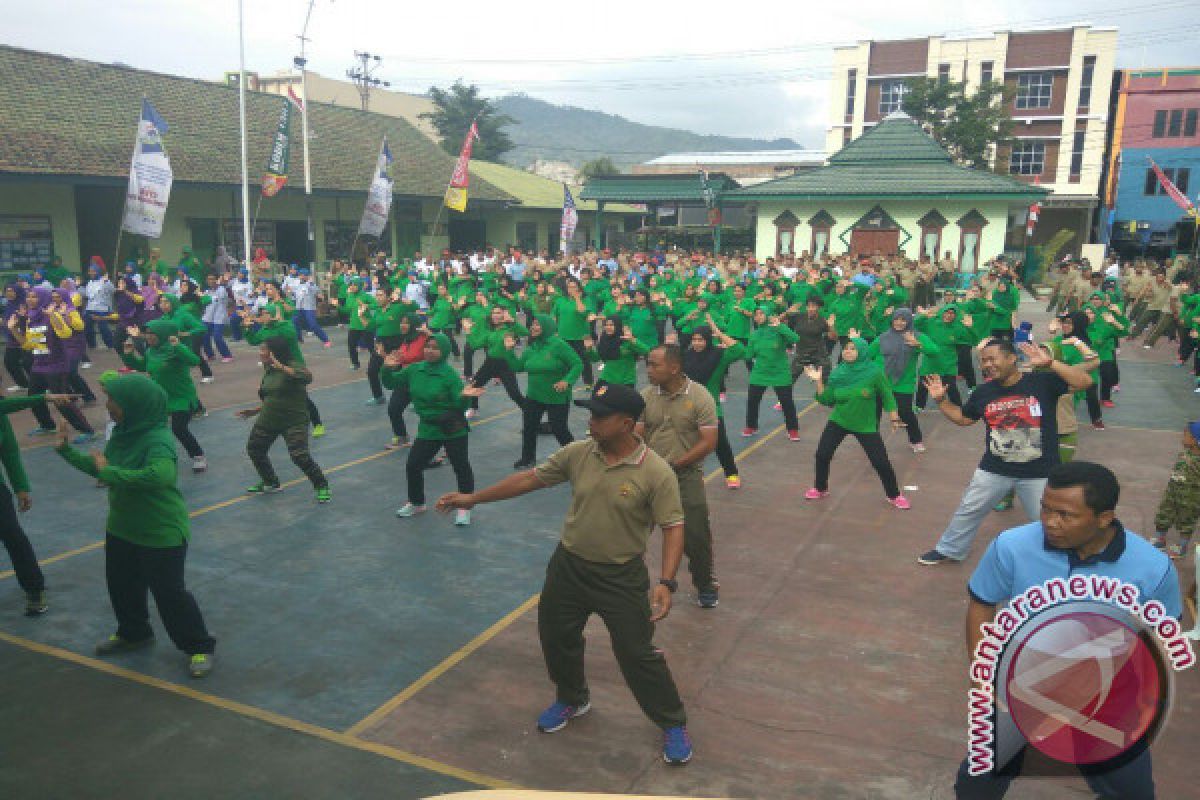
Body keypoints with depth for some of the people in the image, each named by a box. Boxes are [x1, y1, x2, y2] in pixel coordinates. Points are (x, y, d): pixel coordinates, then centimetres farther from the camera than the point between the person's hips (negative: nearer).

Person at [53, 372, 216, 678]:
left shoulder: (157, 440, -27)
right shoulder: (122, 434, -2)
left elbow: (160, 475, -47)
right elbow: (99, 467, 15)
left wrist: (109, 472, -37)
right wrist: (67, 451, 8)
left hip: (161, 534, -9)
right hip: (121, 528, 9)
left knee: (169, 592, 2)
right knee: (121, 585, 24)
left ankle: (199, 647, 20)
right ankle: (133, 633, 49)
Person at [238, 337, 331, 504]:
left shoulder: (293, 366, -14)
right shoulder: (268, 371, 9)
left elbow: (307, 377, -36)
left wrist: (281, 366, -33)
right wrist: (254, 411, 21)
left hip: (294, 421, -9)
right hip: (268, 420, 9)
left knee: (299, 455, -19)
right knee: (254, 449, 19)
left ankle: (322, 487, 1)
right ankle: (270, 483, 40)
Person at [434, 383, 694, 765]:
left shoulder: (656, 472, -21)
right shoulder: (578, 453, -9)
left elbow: (673, 527, -18)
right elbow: (530, 479, -1)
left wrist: (667, 582, -28)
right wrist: (473, 498, 0)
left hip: (622, 577, -5)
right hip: (568, 566, 5)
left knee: (638, 655, 0)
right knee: (555, 637, 19)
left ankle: (674, 725, 26)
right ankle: (572, 700, 48)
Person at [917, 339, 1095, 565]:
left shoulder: (1042, 381, -14)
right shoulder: (984, 392, -2)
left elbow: (1084, 382, -23)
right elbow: (963, 418, 12)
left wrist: (1050, 363, -32)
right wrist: (941, 400, -2)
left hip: (1039, 472, -3)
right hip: (994, 469, 3)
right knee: (968, 511, 15)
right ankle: (948, 551, 35)